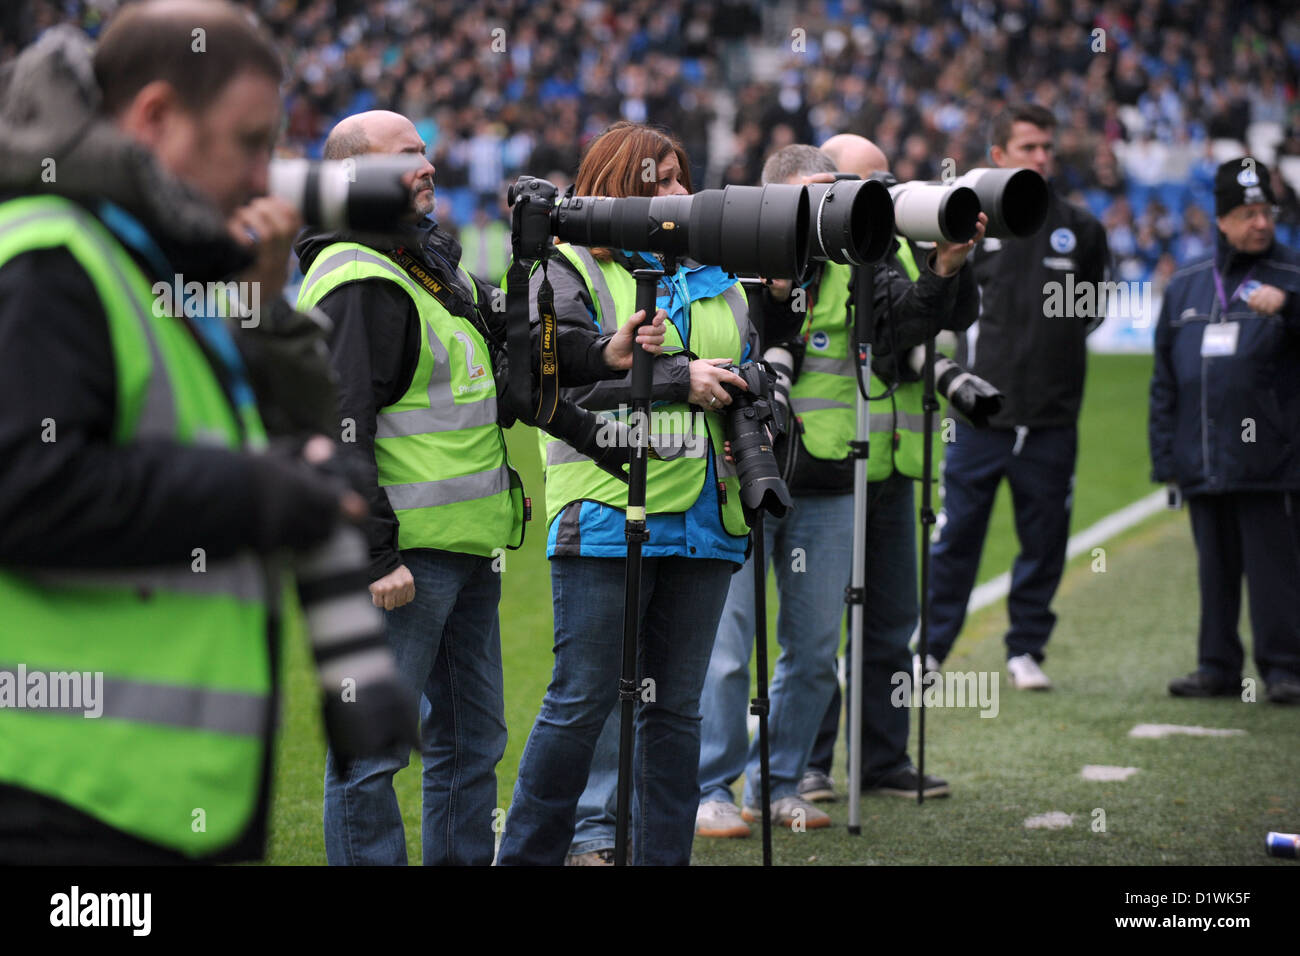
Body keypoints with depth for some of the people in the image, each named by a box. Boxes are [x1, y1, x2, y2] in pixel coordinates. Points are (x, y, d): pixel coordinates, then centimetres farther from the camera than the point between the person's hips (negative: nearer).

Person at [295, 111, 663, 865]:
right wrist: (374, 556, -23)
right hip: (404, 557, -10)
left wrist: (600, 358, 0)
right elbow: (341, 433, -20)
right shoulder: (358, 284, -14)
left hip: (468, 549, 10)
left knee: (472, 736, 17)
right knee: (373, 744, -3)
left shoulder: (437, 266, 16)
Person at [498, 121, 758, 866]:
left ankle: (663, 857, 15)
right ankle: (528, 853, 9)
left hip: (704, 520, 5)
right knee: (582, 700, -3)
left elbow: (748, 372, 24)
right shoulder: (570, 273, 0)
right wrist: (679, 378, -15)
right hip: (608, 518, -5)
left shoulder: (716, 277, 17)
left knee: (677, 706, 8)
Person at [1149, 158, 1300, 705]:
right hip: (1202, 466, 4)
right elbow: (1165, 380, 18)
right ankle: (1217, 666, 16)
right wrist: (1165, 456, 13)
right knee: (1215, 568, 9)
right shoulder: (1185, 287, 16)